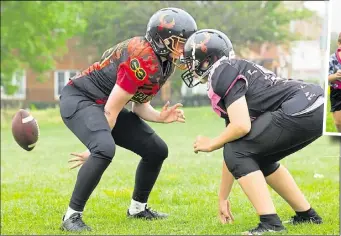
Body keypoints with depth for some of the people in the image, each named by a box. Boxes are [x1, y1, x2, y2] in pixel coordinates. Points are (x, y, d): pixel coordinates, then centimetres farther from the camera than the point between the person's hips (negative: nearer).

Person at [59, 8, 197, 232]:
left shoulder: (165, 62, 3)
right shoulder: (143, 61, -27)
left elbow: (139, 104, 10)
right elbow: (111, 110, -23)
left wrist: (160, 116, -9)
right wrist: (98, 145, -17)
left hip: (103, 105, 10)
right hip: (79, 98, -10)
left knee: (157, 150, 9)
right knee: (105, 150, -35)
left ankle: (138, 207, 30)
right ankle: (72, 215, -22)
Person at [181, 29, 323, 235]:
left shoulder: (223, 73, -3)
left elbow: (241, 127, -14)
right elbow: (234, 149, 29)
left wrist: (211, 144, 7)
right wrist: (223, 197, 33)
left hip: (303, 112, -10)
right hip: (318, 110, 10)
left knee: (238, 152, -3)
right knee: (257, 157, 25)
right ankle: (307, 215, 32)